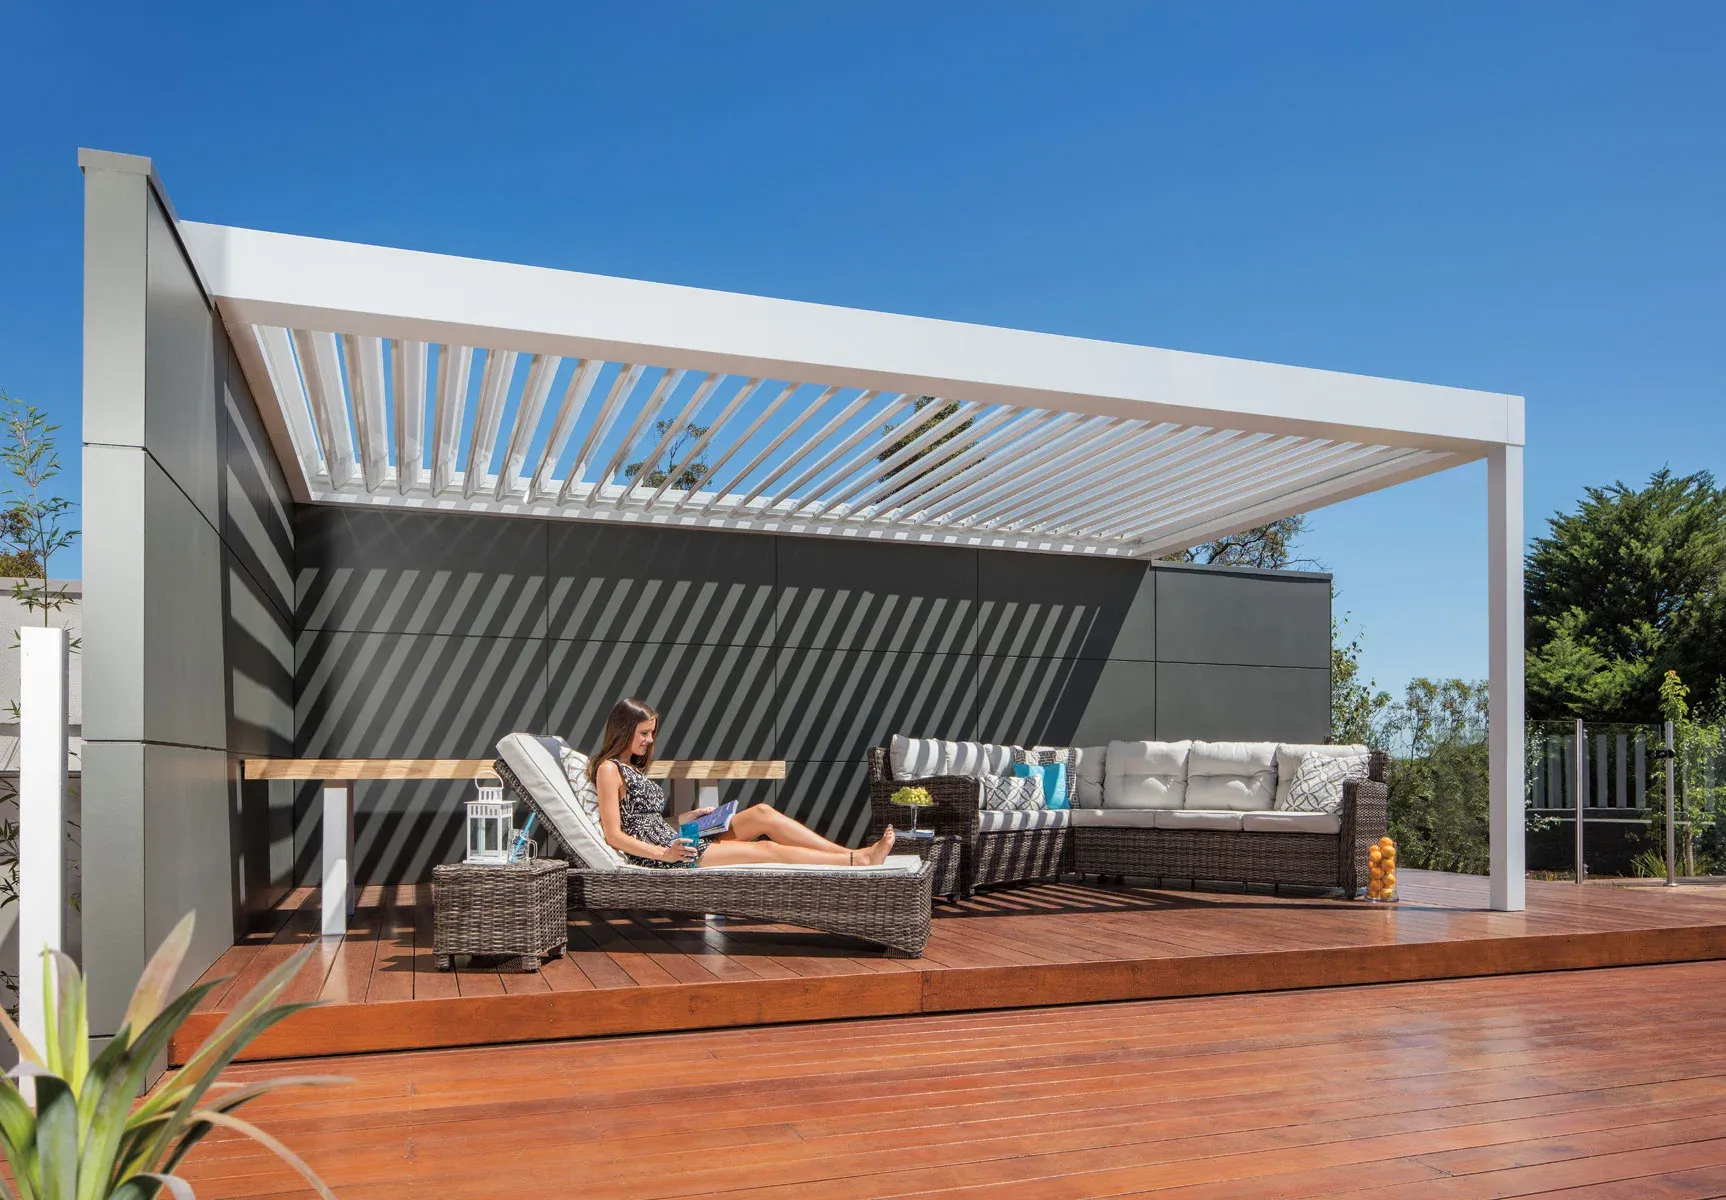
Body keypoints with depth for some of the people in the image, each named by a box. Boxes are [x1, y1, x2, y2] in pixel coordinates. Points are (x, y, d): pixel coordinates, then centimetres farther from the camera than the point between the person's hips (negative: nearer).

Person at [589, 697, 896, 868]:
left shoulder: (632, 767, 20)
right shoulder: (609, 769, -8)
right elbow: (614, 834, -14)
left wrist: (686, 818, 7)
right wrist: (664, 854, -22)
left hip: (674, 843, 9)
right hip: (657, 856, -9)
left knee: (762, 813, -6)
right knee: (767, 849, -12)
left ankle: (853, 854, -9)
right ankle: (859, 861, -7)